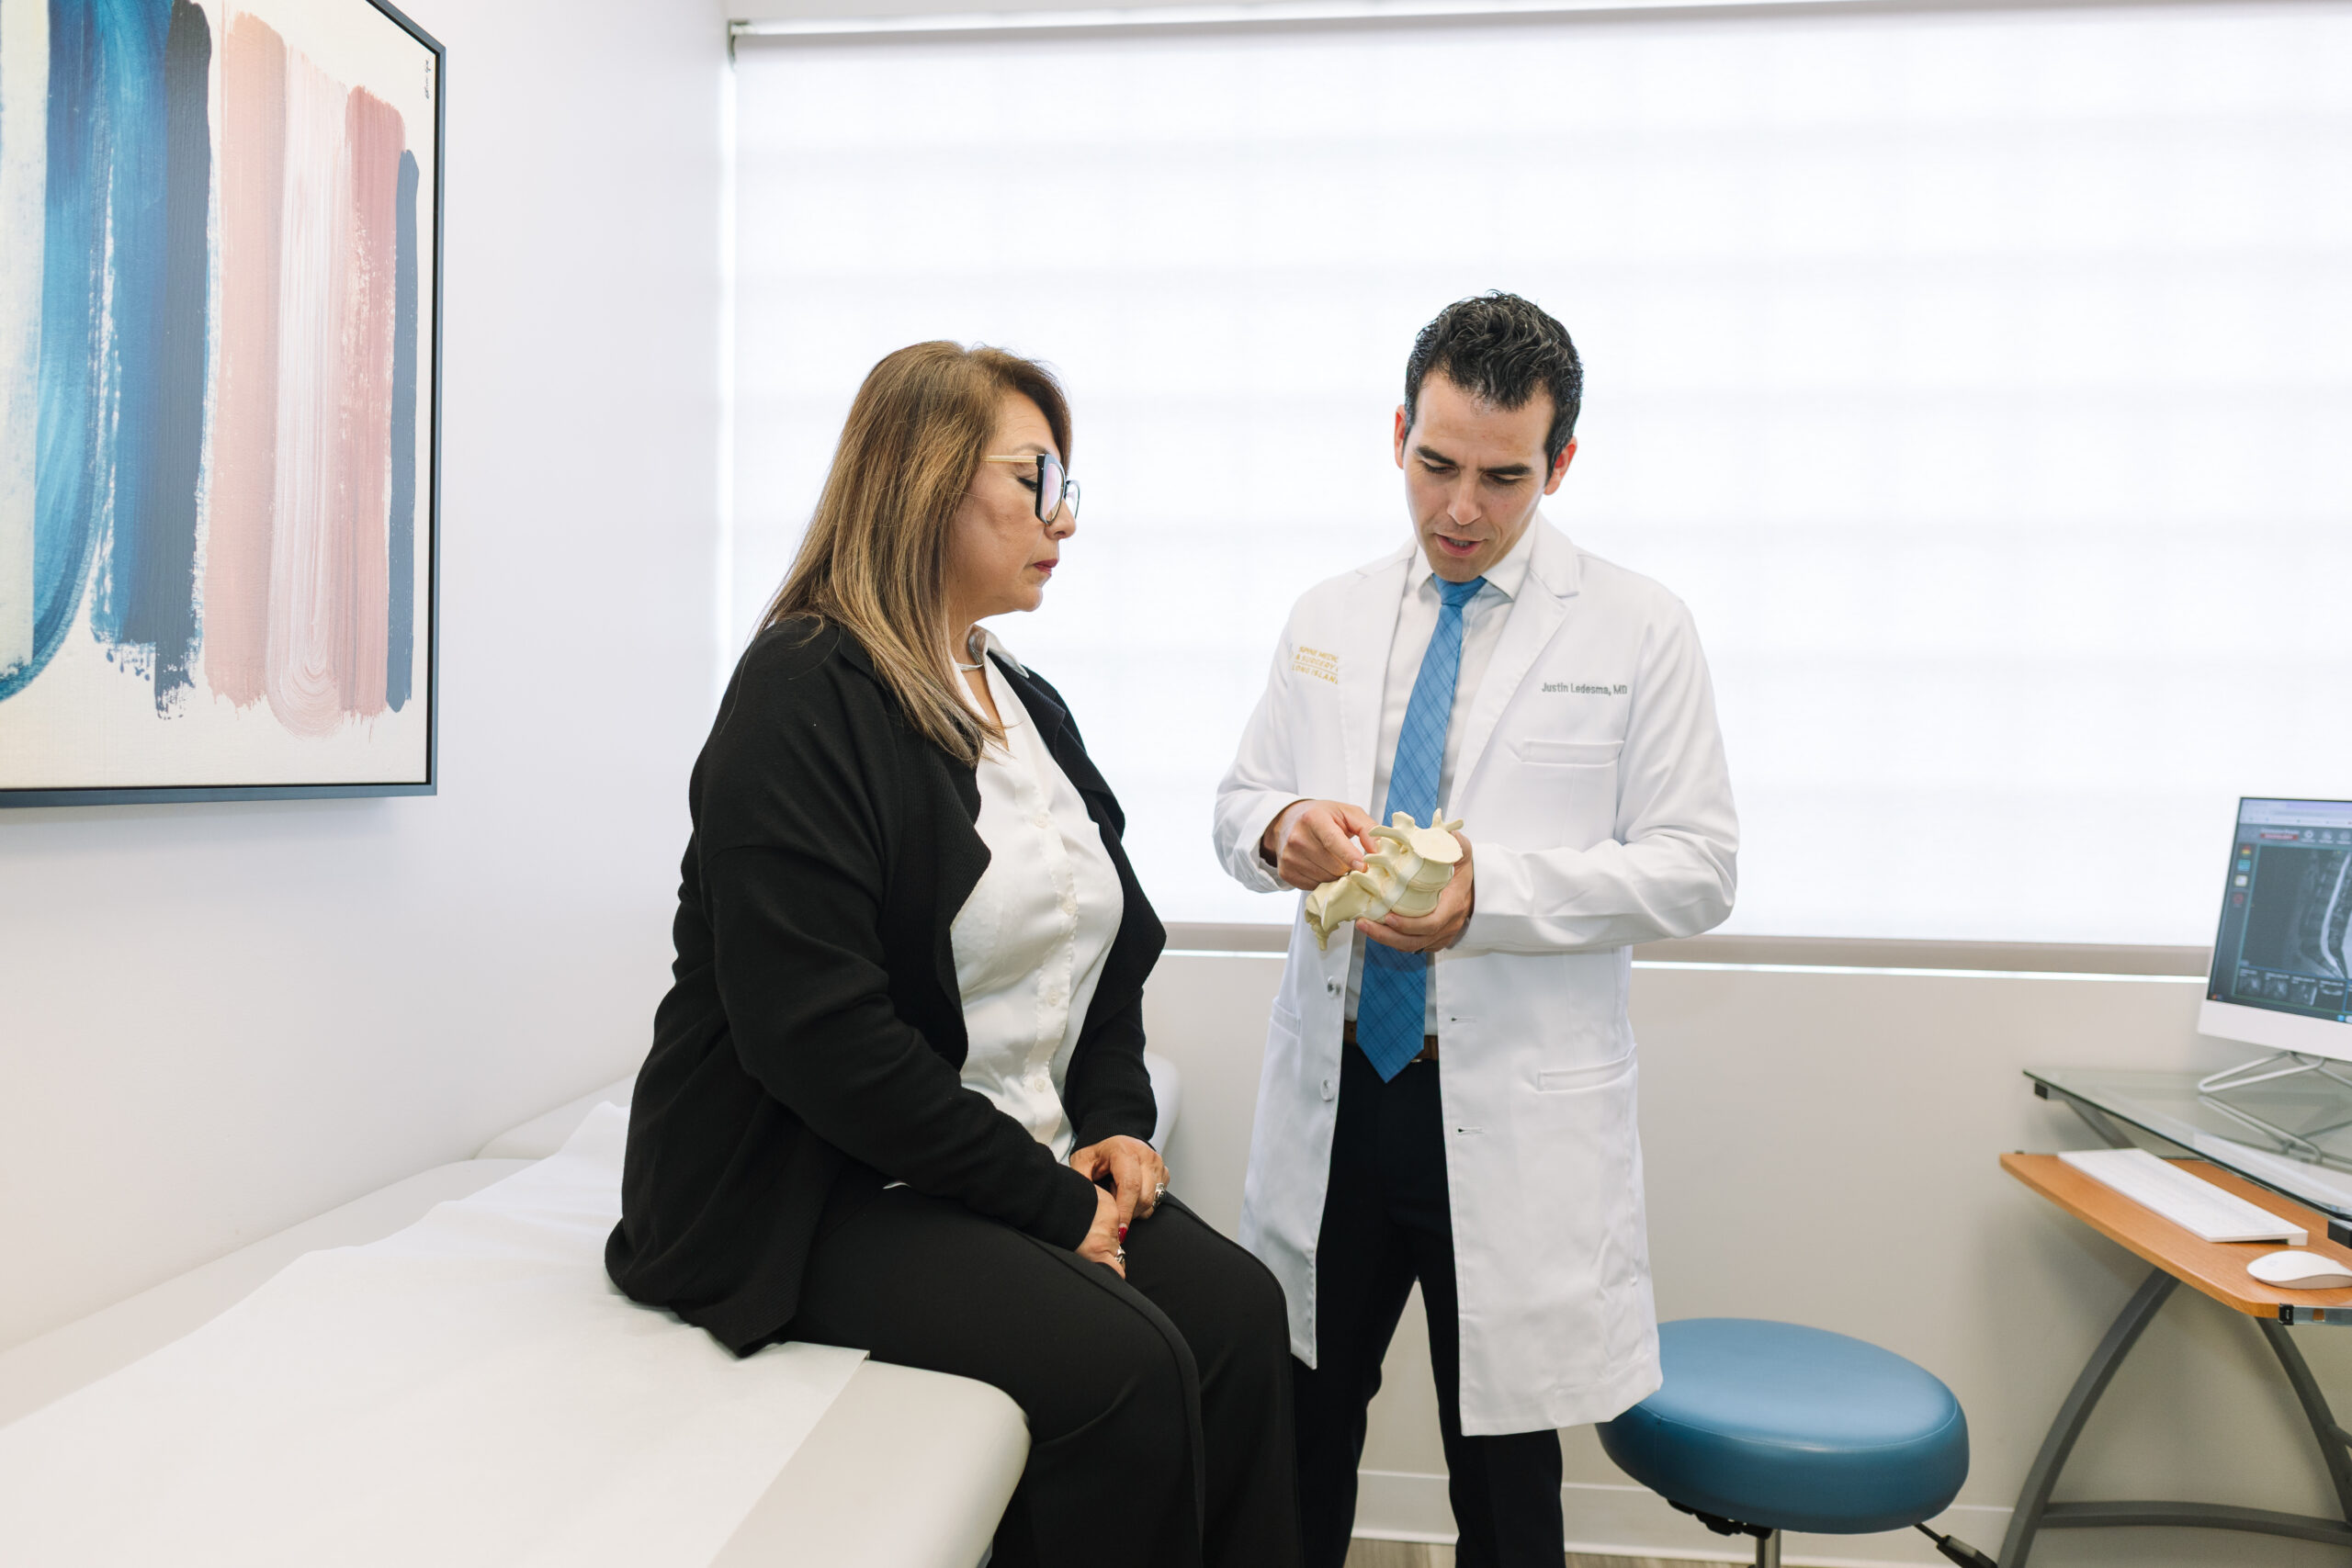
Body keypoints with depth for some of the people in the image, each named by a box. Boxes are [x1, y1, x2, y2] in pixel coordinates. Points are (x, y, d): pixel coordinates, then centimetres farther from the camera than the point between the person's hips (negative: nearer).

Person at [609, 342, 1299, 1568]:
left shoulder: (1029, 707, 13)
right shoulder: (806, 697, -14)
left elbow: (1110, 947, 20)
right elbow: (821, 1033, -22)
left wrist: (1116, 1122, 2)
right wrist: (1048, 1202, -17)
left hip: (1030, 1167, 8)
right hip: (812, 1189, -7)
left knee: (1238, 1310, -13)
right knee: (1122, 1366, -23)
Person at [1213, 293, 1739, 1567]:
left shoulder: (1637, 632, -2)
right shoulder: (1327, 620, 9)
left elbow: (1696, 870, -6)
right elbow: (1236, 804, 13)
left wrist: (1490, 888, -20)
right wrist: (1282, 829, -12)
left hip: (1518, 1121, -3)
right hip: (1331, 1092, 3)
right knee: (1298, 1429, 14)